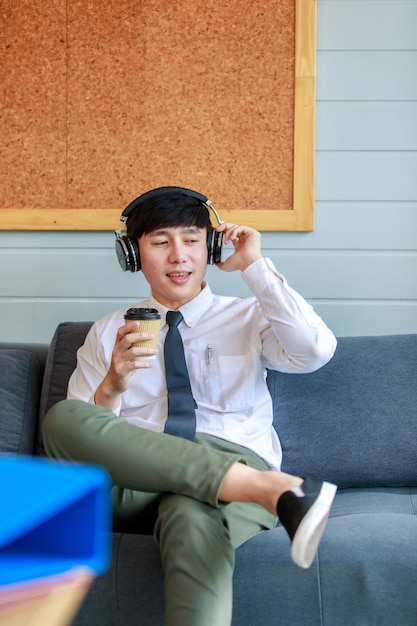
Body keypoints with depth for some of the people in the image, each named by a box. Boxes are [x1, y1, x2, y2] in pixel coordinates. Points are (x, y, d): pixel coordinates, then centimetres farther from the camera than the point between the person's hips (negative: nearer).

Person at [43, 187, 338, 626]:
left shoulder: (249, 318, 19)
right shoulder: (108, 333, 21)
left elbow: (316, 351, -5)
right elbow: (74, 439, 14)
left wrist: (255, 266, 1)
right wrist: (111, 387, -8)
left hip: (235, 462, -3)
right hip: (132, 479, 3)